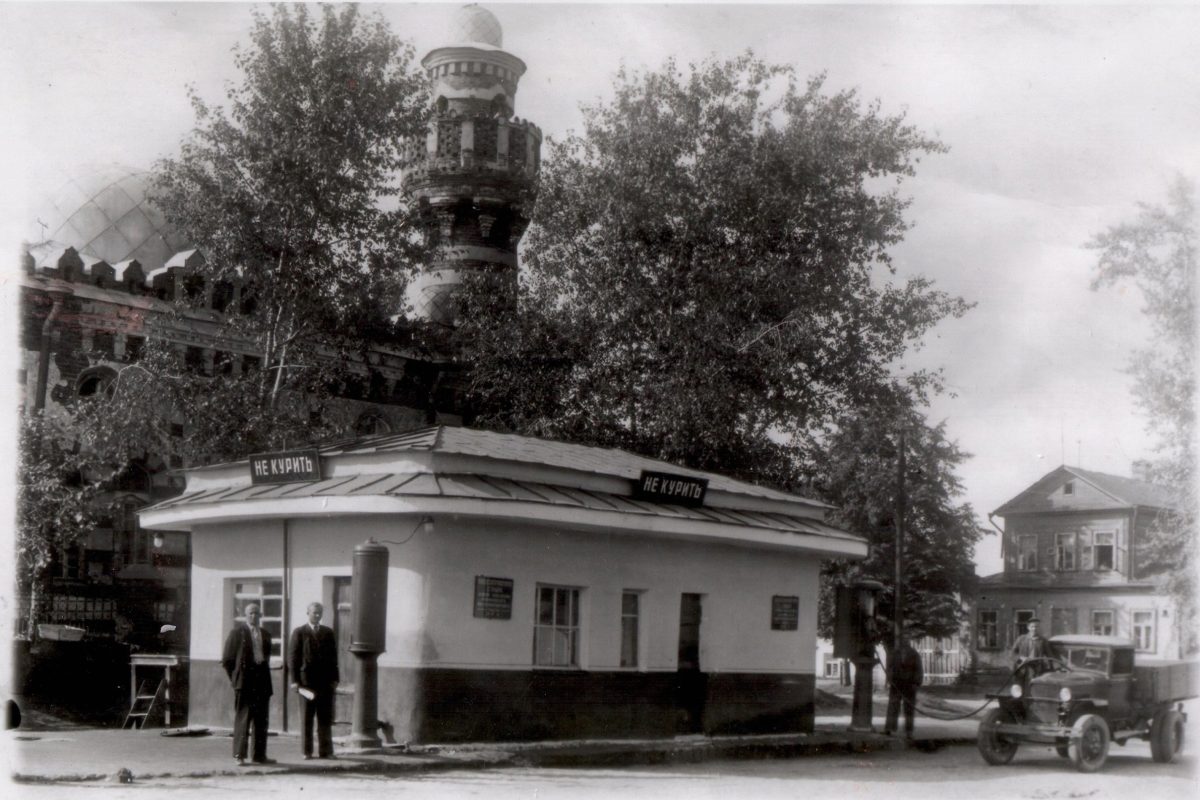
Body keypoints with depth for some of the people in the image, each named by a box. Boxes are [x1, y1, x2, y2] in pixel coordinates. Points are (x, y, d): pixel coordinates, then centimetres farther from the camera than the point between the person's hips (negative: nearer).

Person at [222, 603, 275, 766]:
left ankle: (260, 755, 13)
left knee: (261, 720, 7)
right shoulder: (237, 632, -1)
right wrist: (235, 677, -3)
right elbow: (227, 659, 0)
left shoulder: (265, 634, 15)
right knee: (242, 719, -5)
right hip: (244, 682, -5)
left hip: (262, 681, 5)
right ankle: (239, 755, -3)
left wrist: (264, 672, 13)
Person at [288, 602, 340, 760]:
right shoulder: (299, 632, 3)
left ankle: (326, 751, 6)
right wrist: (295, 680, -8)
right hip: (306, 681, -3)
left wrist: (334, 678, 5)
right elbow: (292, 656, -1)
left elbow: (333, 656, 12)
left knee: (325, 719, 3)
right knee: (306, 718, 2)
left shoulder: (328, 633, 13)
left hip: (325, 682, 3)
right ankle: (307, 751, 7)